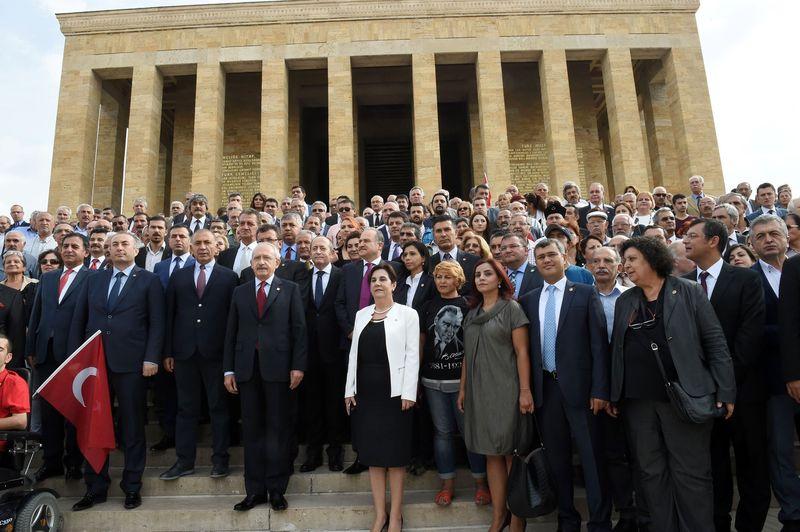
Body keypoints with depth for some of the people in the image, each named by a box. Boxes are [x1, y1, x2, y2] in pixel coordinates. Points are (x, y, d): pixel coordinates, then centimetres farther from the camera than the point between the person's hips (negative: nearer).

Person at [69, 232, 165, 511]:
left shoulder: (149, 281, 2)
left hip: (130, 363, -4)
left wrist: (151, 358, -12)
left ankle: (132, 487, 17)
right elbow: (78, 320, 12)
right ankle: (95, 488, 23)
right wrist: (74, 357, 4)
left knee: (132, 426, 5)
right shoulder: (93, 280, 13)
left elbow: (157, 322, -3)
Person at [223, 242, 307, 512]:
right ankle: (255, 490, 19)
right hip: (247, 369, 3)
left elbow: (299, 330, -1)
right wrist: (228, 369, 6)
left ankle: (276, 489, 15)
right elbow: (231, 332, 11)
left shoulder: (290, 290, 4)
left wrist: (298, 366, -8)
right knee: (252, 430, 9)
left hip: (278, 368, -3)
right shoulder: (240, 292, 13)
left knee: (278, 429, 4)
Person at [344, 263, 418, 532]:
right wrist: (350, 389, 4)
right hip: (366, 391, 4)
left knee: (395, 453, 5)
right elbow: (354, 353, 10)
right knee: (372, 452, 10)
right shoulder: (361, 314, 10)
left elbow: (412, 355, -7)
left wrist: (408, 393, -13)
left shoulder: (407, 313, -2)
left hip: (394, 391, -4)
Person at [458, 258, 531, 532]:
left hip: (505, 390, -5)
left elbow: (521, 352, -8)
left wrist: (525, 391, -13)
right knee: (491, 454, 9)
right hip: (479, 391, 5)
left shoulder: (511, 308, -3)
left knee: (511, 453, 2)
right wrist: (463, 389, 11)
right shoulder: (471, 313, 13)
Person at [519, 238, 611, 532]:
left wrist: (600, 389, -10)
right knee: (557, 458, 13)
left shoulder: (585, 293, 0)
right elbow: (527, 346, 7)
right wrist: (528, 389, 2)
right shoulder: (528, 300, 9)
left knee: (592, 458, 2)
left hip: (578, 386, -3)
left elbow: (599, 343, -4)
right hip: (545, 387, 3)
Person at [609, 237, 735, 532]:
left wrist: (725, 391, -8)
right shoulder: (624, 302, 10)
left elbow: (715, 343, -3)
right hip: (637, 400, 4)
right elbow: (617, 349, 11)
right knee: (651, 471, 11)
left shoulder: (689, 292, -1)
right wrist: (613, 395, 8)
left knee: (691, 472, 3)